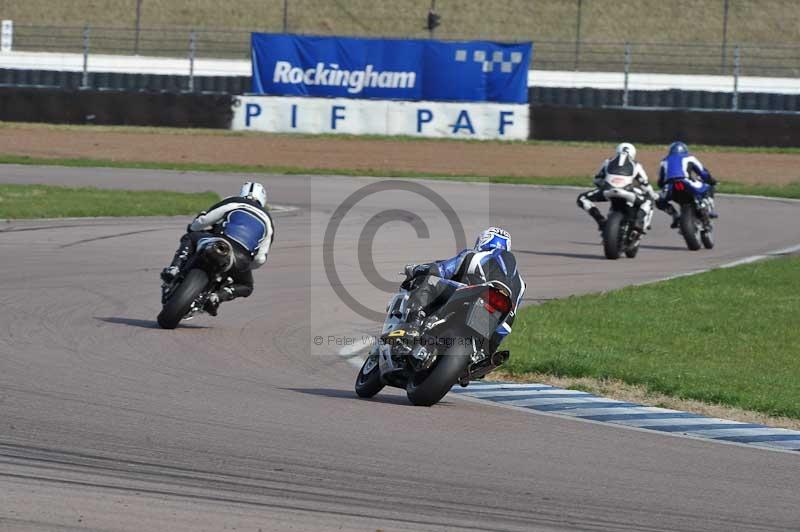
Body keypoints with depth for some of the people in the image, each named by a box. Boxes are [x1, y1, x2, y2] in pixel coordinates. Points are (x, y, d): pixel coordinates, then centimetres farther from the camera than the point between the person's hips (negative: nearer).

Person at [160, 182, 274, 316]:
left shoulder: (232, 203, 17)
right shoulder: (268, 221, 25)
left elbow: (202, 221, 10)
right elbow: (260, 259, 18)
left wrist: (192, 228, 34)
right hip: (240, 260, 1)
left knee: (188, 238, 25)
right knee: (246, 287, 31)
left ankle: (174, 268, 0)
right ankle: (218, 296, 2)